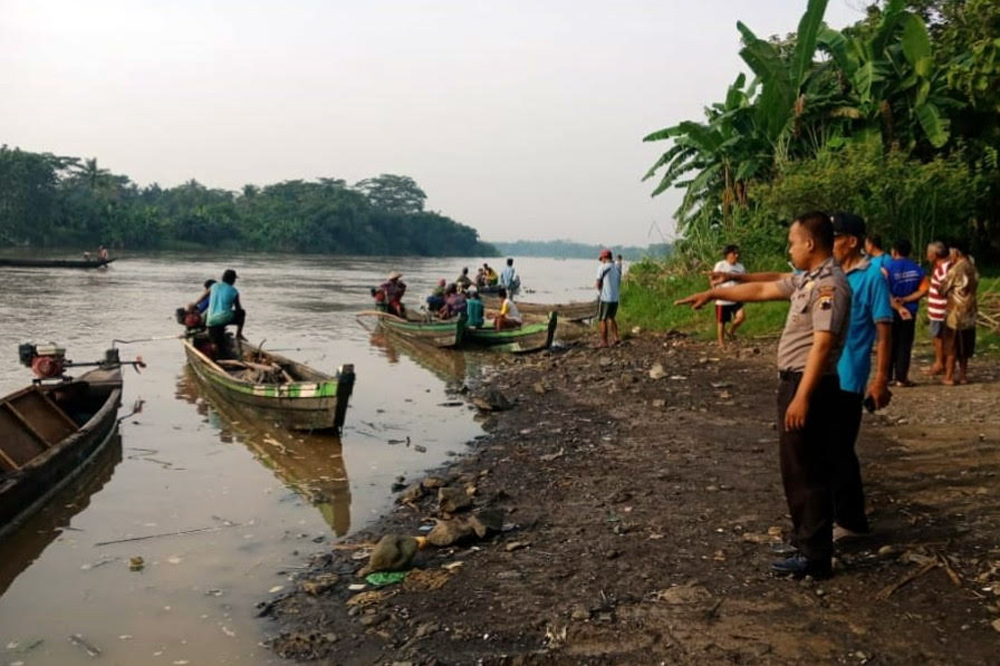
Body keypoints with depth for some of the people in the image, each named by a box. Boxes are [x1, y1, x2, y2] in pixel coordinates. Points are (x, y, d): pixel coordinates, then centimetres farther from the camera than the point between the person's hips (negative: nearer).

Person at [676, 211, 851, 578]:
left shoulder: (830, 284, -17)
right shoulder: (806, 280, 13)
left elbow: (823, 344, -23)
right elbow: (761, 290, 23)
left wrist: (802, 397, -26)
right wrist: (712, 293, 26)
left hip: (810, 386, -10)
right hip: (794, 381, 10)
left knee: (807, 470, -3)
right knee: (796, 467, 18)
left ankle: (814, 555, 6)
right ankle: (806, 537, 32)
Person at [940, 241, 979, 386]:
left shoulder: (955, 269, -16)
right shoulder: (973, 269, 6)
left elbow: (942, 289, -9)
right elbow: (973, 287, 15)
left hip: (956, 312, -7)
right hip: (970, 312, 7)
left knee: (951, 346, 0)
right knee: (965, 346, 14)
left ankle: (949, 377, 2)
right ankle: (963, 375, 18)